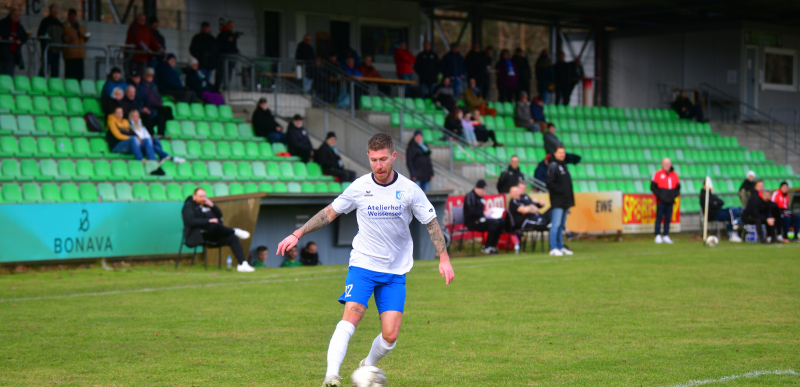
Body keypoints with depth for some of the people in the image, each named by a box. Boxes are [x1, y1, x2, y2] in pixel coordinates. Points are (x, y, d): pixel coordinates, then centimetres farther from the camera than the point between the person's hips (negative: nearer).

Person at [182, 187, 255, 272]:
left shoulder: (206, 204, 22)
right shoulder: (189, 206, 1)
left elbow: (219, 215, 18)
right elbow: (190, 221, -16)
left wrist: (212, 205, 0)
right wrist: (208, 221, -21)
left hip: (212, 234, 7)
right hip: (197, 235, -7)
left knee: (232, 238, -15)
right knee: (212, 225, -39)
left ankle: (242, 264, -24)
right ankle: (235, 231, -18)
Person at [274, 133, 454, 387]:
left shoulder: (409, 190, -6)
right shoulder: (359, 188, -4)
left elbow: (431, 223, 4)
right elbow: (330, 212, 8)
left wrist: (444, 259, -4)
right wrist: (297, 235, 6)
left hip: (396, 271, 1)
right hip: (363, 264, -1)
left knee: (391, 334, -7)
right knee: (351, 316, -23)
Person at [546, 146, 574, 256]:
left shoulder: (563, 165, 19)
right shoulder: (553, 166, -8)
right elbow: (549, 183, -16)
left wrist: (570, 198, 15)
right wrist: (560, 190, -18)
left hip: (565, 201, 9)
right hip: (557, 201, -9)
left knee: (561, 225, 12)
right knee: (556, 224, -10)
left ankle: (560, 247, 16)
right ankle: (553, 248, -10)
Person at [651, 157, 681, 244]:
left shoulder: (674, 175, 12)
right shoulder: (657, 174, 1)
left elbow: (678, 188, 16)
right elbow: (653, 187, -1)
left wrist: (674, 196, -1)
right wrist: (660, 196, -10)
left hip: (670, 201, 3)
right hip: (660, 201, -3)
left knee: (668, 219, 4)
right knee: (659, 218, -3)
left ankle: (666, 236, 10)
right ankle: (658, 236, -1)